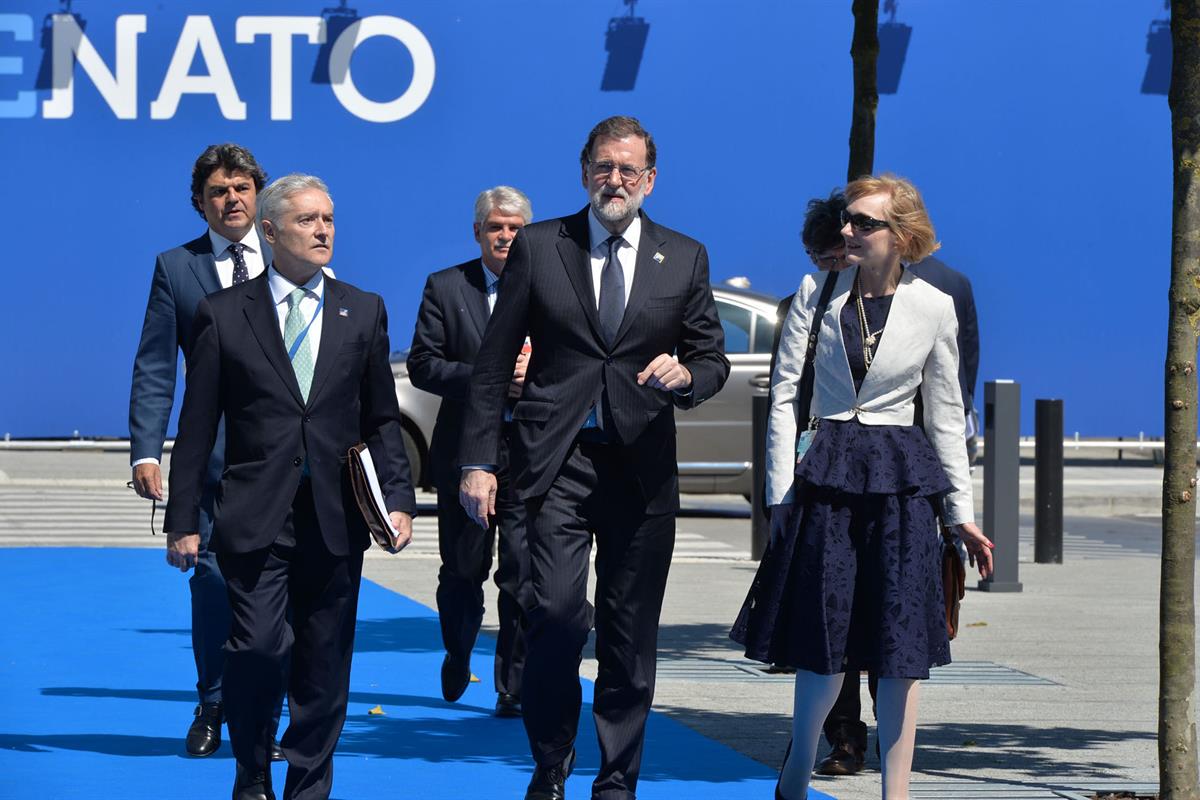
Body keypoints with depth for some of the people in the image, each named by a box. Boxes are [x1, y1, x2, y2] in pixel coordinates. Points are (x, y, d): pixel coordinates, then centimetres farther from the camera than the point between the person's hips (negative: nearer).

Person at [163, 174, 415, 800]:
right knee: (257, 648, -12)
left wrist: (399, 500, 0)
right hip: (256, 518, -2)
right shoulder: (223, 314, 4)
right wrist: (183, 520, 0)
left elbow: (382, 419, 12)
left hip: (336, 519, 2)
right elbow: (197, 428, 4)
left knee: (325, 665, 4)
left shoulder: (363, 312, 11)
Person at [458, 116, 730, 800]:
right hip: (558, 461, -2)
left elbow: (713, 360, 13)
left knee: (631, 636, 3)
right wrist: (480, 460, -1)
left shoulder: (685, 258, 10)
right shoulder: (538, 247, 5)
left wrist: (685, 374, -12)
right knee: (557, 615, -15)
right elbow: (494, 363, 6)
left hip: (643, 468, 2)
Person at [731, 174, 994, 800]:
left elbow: (946, 414, 8)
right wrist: (782, 491, -4)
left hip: (902, 487, 0)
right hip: (826, 478, 0)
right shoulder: (817, 293, 2)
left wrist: (960, 514, 8)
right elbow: (784, 395, 3)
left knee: (901, 650, -2)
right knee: (823, 641, 1)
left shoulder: (934, 308, 2)